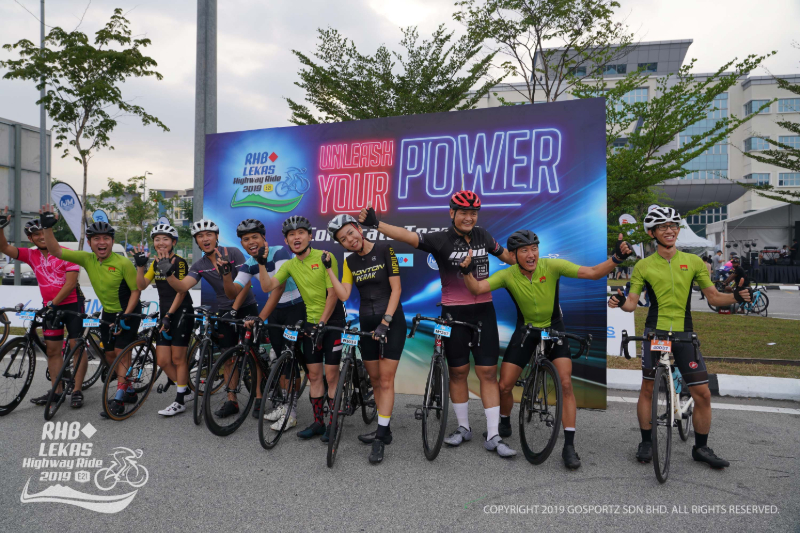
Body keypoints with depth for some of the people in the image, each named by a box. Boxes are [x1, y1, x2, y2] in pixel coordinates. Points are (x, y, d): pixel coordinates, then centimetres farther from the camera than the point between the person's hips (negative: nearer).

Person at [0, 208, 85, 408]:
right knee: (52, 349, 7)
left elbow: (71, 283, -15)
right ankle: (57, 390, 15)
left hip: (72, 304, -5)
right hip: (50, 307, 5)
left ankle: (77, 391, 1)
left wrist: (54, 303, -17)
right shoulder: (31, 255, 6)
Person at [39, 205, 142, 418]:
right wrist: (48, 226, -21)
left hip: (128, 312, -6)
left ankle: (119, 399, -6)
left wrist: (126, 316, -22)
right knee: (110, 354, 10)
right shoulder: (87, 259, -8)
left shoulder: (123, 263, -22)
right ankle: (129, 391, 27)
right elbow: (56, 251, -10)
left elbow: (136, 290, -18)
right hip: (108, 312, 6)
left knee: (121, 352, -11)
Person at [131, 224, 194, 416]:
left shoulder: (179, 262, -10)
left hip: (181, 313, -7)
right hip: (165, 314, 7)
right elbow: (141, 285, 1)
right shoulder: (156, 263, 12)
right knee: (162, 360, 5)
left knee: (178, 359, -2)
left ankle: (180, 401, 9)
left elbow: (181, 291, -14)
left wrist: (170, 315, -17)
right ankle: (186, 390, 23)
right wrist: (140, 265, -11)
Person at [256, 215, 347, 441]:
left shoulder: (325, 258, -11)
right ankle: (318, 422, 21)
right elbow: (267, 287, -6)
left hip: (332, 321, -5)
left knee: (331, 375, -2)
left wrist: (321, 323, -17)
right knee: (314, 375, 9)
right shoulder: (290, 265, 5)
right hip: (311, 323, 5)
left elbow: (332, 294, -14)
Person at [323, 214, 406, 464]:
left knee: (386, 380, -5)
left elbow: (396, 288, -13)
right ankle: (384, 429, 24)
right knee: (375, 380, 11)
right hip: (366, 323, 6)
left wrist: (385, 321, -19)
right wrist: (328, 269, -10)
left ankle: (381, 436, 1)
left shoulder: (384, 249, -10)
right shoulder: (350, 262, 6)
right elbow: (343, 295, -3)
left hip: (392, 321, -5)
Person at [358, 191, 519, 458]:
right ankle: (463, 427, 27)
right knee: (458, 372, 9)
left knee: (488, 372, 2)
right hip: (453, 313, -2)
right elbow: (410, 236, -25)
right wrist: (376, 223, -38)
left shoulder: (482, 235, 3)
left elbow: (505, 255, 20)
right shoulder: (441, 240, -10)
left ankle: (493, 436, 10)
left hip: (483, 311, 2)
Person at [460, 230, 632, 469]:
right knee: (504, 386, -1)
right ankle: (504, 423, 30)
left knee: (565, 384, -15)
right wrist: (467, 272, -47)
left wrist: (616, 258, -41)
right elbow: (476, 288, -28)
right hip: (525, 329, 1)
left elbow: (593, 273, -26)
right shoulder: (508, 275, -17)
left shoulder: (552, 266, -21)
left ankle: (569, 446, -4)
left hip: (554, 328, -1)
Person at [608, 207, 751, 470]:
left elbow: (713, 297, 7)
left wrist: (736, 296, -12)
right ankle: (646, 443, 21)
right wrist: (620, 302, -22)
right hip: (655, 333, -1)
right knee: (648, 389, 4)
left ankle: (701, 448, 18)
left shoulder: (693, 261, 6)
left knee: (703, 394, -1)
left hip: (684, 335, 1)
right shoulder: (643, 266, 2)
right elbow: (632, 303, 0)